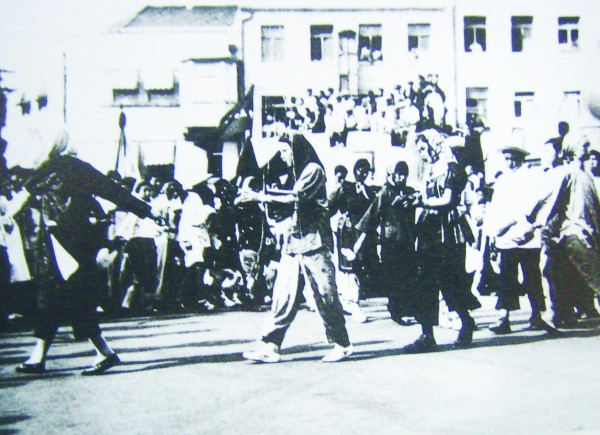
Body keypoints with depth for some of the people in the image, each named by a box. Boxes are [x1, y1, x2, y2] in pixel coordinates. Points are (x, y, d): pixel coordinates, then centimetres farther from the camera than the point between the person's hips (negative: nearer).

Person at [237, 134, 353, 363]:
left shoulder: (313, 169, -5)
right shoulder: (296, 173, 21)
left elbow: (296, 196, -18)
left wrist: (260, 196, -16)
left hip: (313, 241, -8)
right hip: (294, 241, 8)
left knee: (324, 293, -3)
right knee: (284, 293, 0)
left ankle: (341, 344, 7)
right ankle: (270, 346, -2)